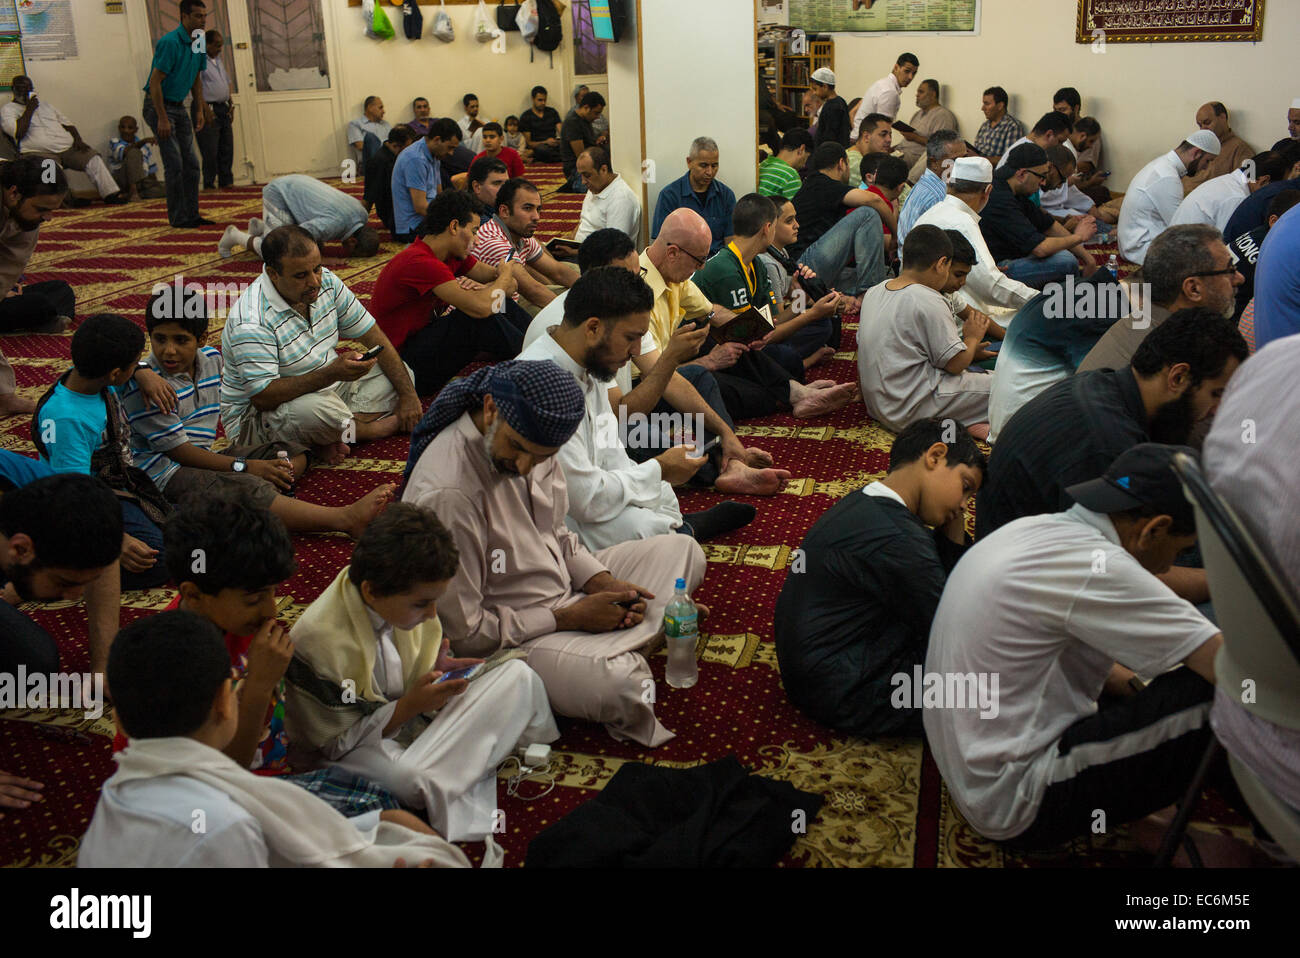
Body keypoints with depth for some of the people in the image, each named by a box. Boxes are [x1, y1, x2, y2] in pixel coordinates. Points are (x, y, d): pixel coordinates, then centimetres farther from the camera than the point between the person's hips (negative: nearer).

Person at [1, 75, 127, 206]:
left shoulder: (45, 105, 28)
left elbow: (67, 123, 25)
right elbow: (19, 132, -10)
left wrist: (78, 139, 4)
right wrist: (29, 109, -4)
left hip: (68, 148, 5)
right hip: (39, 153, -5)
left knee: (94, 158, -19)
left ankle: (112, 194, -26)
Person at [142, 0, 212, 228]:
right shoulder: (169, 43, -20)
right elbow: (155, 82, -20)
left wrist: (200, 110, 10)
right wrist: (162, 119, -23)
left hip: (179, 106, 8)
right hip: (158, 106, -8)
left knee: (191, 163, 6)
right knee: (174, 164, -10)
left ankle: (192, 214, 12)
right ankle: (178, 218, -5)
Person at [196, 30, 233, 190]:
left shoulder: (218, 60, 19)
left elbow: (227, 83, 26)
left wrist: (230, 105, 15)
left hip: (223, 109, 8)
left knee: (227, 149, 8)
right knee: (210, 151, -8)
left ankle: (227, 182, 15)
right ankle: (209, 185, -2)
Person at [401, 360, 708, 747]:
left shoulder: (532, 442, -6)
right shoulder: (446, 496, -31)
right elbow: (463, 634, -24)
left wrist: (601, 582, -8)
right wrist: (570, 618, -19)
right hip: (513, 639, -8)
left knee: (683, 551, 11)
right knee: (617, 682, -35)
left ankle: (611, 641, -3)